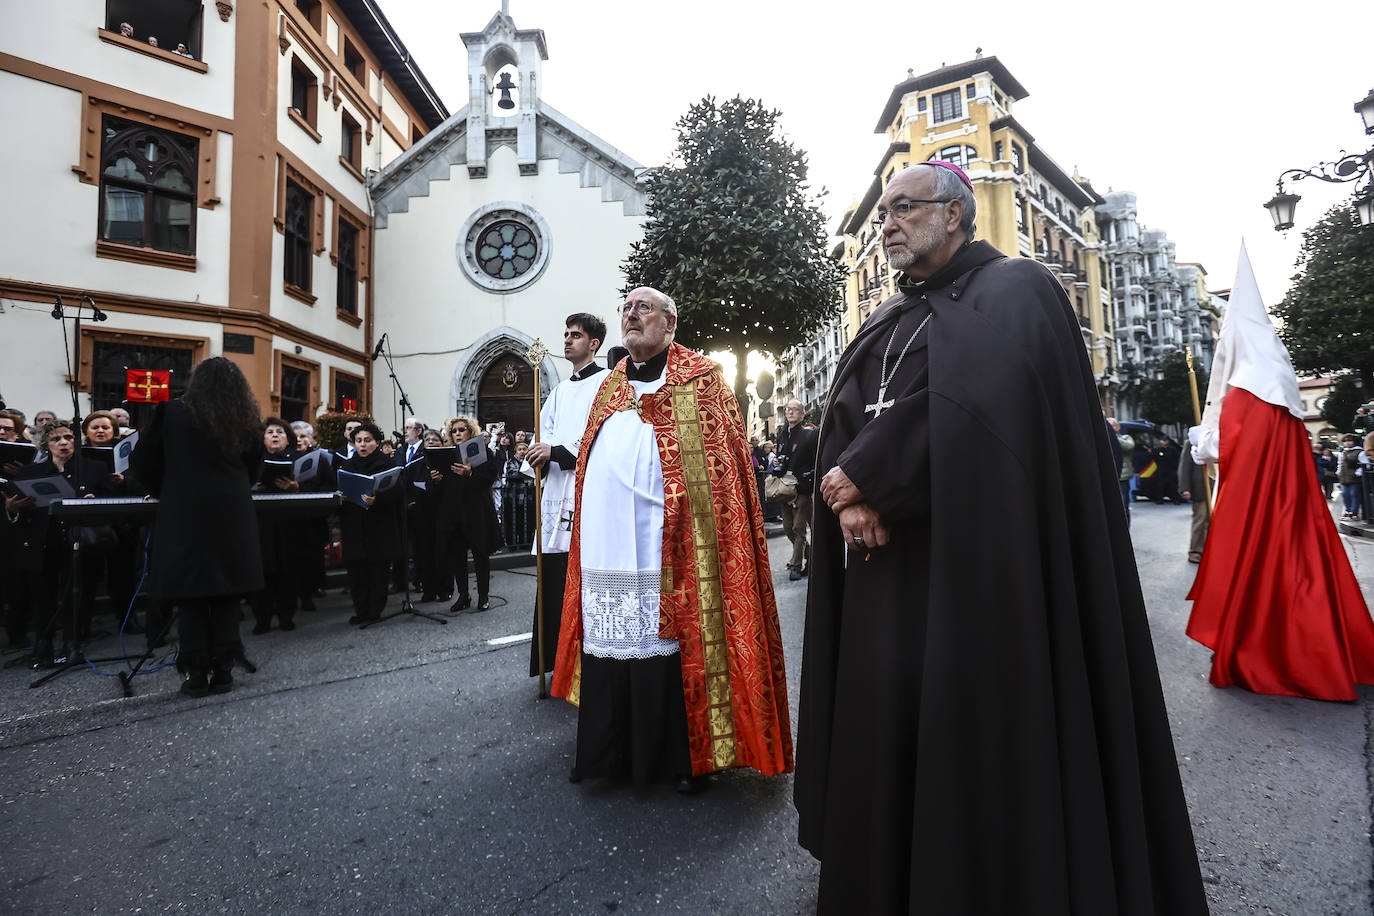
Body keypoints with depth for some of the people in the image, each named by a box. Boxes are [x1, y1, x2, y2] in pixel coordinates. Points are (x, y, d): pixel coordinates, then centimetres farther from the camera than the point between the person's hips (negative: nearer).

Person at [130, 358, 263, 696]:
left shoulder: (172, 412, -2)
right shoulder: (247, 421, 4)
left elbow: (143, 462, 4)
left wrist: (166, 493, 18)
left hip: (185, 516, -2)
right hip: (232, 517, 2)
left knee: (190, 596, 7)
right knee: (226, 595, 10)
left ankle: (196, 673, 9)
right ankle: (223, 670, 12)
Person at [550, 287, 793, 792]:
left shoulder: (701, 380, 2)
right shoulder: (610, 387, 20)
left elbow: (722, 464, -4)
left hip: (664, 549, -5)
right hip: (608, 549, 5)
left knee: (669, 641, 1)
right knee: (611, 642, 11)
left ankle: (685, 757, 20)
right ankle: (614, 752, 27)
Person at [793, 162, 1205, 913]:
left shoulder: (1014, 290, -1)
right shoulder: (887, 322, 20)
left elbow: (972, 407, -19)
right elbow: (841, 420, 8)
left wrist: (861, 476, -13)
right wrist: (850, 500, -11)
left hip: (972, 563, -6)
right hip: (884, 568, 7)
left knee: (972, 737, 1)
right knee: (879, 724, 11)